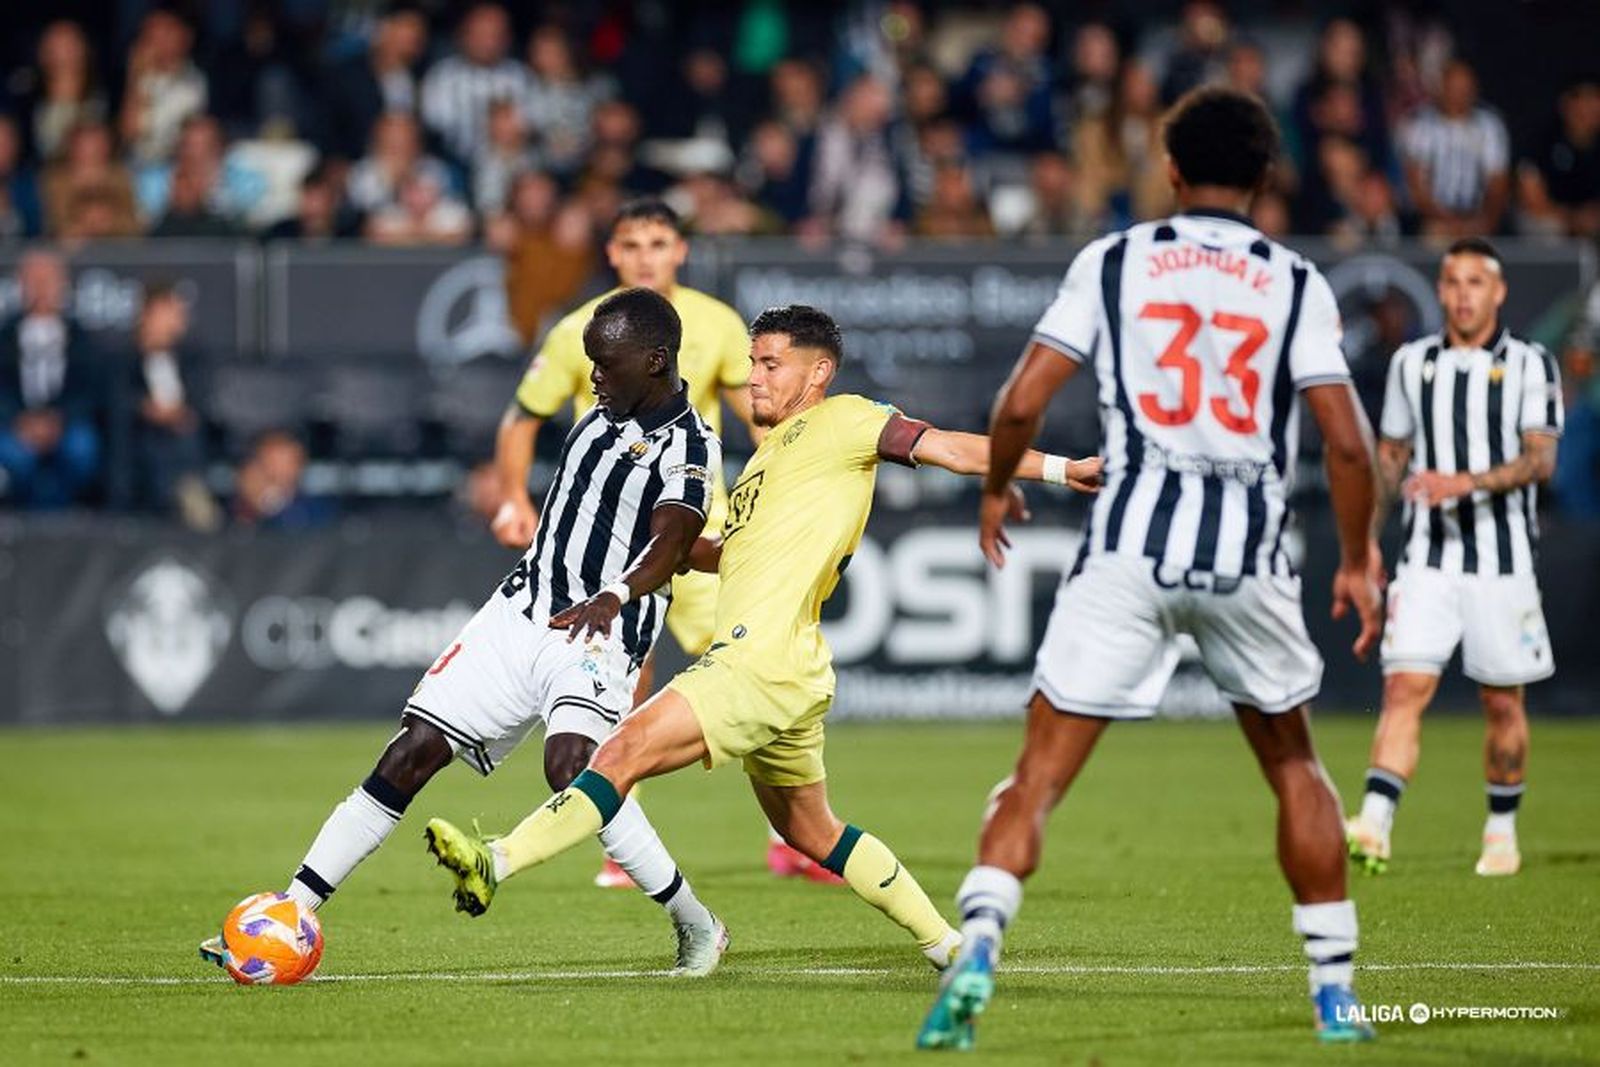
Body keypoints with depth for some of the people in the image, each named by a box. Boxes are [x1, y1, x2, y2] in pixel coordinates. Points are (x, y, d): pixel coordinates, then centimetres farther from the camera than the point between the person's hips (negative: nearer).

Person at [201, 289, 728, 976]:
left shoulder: (689, 445, -8)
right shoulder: (597, 423, 17)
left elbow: (670, 542, -24)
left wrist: (613, 597, -42)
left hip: (595, 636, -7)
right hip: (519, 610, 7)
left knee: (571, 767, -30)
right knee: (411, 754, -2)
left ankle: (697, 928, -15)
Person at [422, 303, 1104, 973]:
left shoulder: (838, 421, 0)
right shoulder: (772, 451, 26)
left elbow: (950, 448, -5)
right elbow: (736, 552, 32)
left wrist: (1061, 468, -11)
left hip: (763, 661, -11)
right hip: (761, 667, 11)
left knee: (624, 752, -19)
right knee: (810, 832, 20)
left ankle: (497, 864, -28)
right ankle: (946, 943, 27)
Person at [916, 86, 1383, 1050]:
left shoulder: (1112, 263, 5)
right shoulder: (1296, 283, 5)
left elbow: (1023, 402, -1)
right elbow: (1347, 441, -3)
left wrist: (995, 490, 19)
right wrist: (1357, 563, 10)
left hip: (1132, 544, -1)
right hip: (1249, 554, 1)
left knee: (1039, 775, 0)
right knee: (1293, 764, 21)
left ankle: (977, 952, -22)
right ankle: (1336, 994, 22)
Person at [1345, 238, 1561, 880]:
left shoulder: (1529, 365, -1)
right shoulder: (1411, 363, 9)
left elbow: (1540, 462, -11)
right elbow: (1391, 458, 18)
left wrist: (1469, 481, -25)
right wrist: (1366, 541, 13)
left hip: (1503, 558, -1)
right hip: (1428, 558, 1)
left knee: (1502, 701, 6)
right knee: (1405, 686, -13)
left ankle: (1502, 830, 22)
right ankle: (1374, 826, -24)